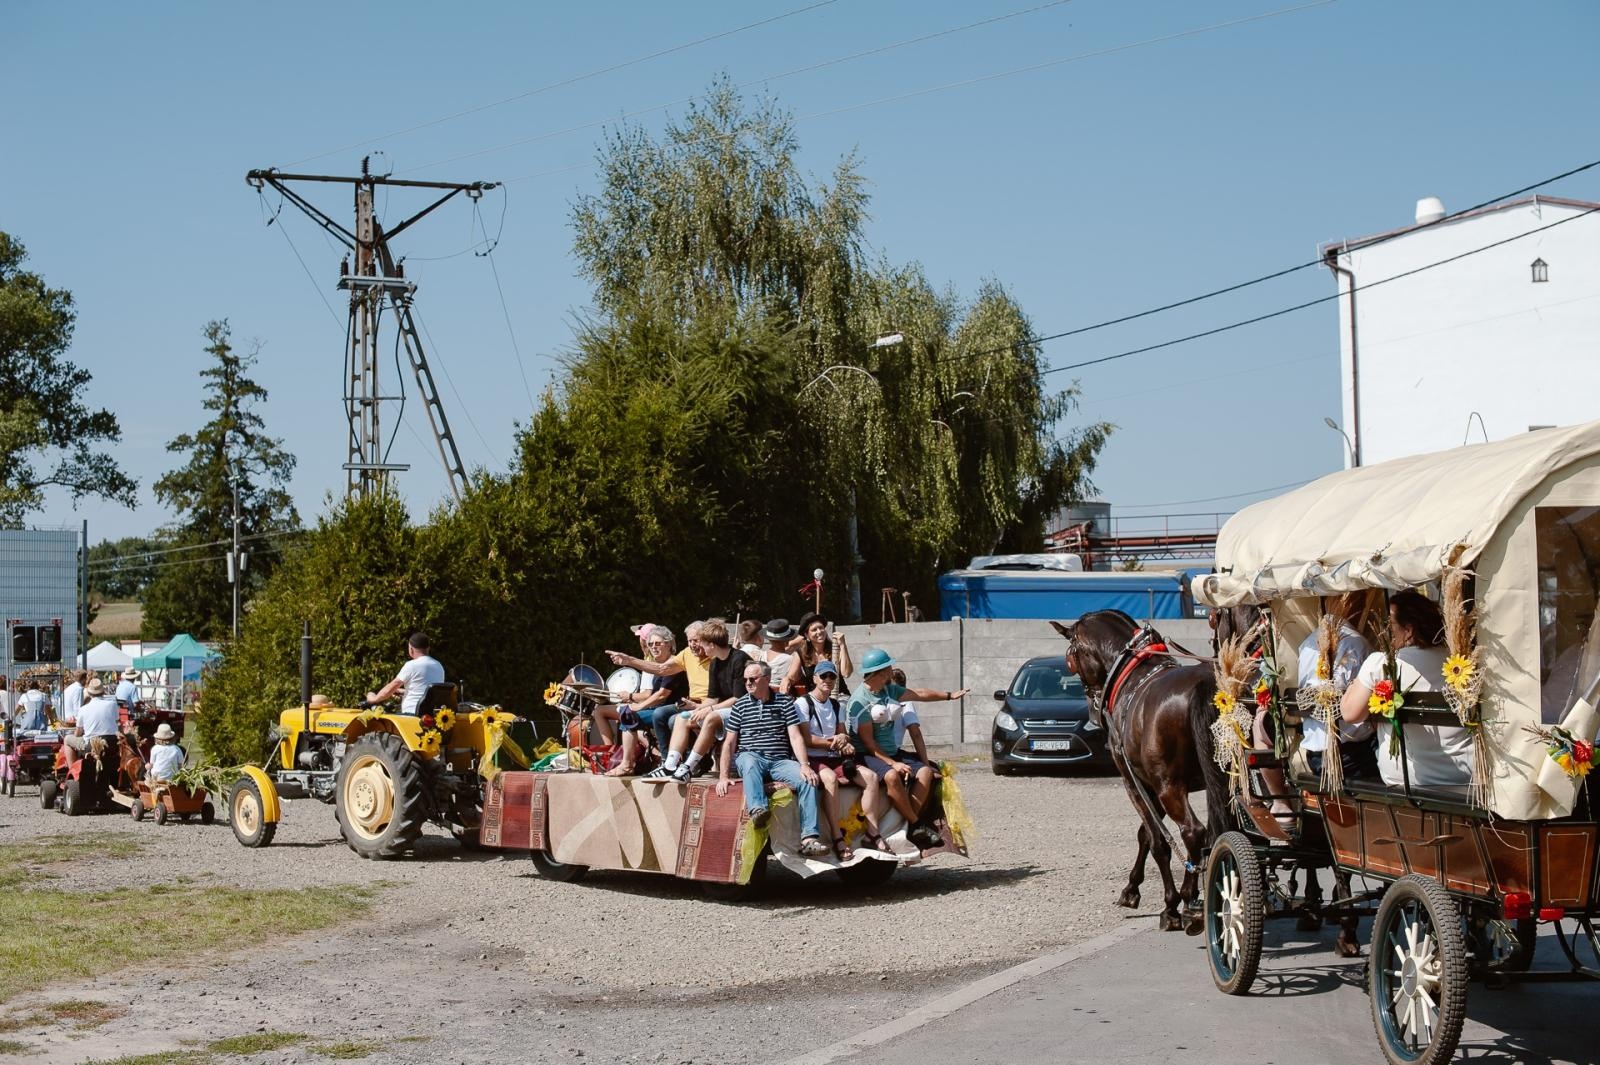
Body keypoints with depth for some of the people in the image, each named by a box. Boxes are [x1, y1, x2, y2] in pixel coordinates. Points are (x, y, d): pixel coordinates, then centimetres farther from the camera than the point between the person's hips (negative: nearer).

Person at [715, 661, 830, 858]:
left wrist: (804, 765, -13)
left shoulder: (784, 702, 11)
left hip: (780, 760, 1)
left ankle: (809, 838, -29)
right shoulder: (740, 705, 11)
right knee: (749, 761, -38)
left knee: (807, 779, -26)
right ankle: (758, 809, -60)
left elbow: (795, 736, 3)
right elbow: (730, 742, 9)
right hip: (751, 758, -1)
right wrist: (723, 776, -2)